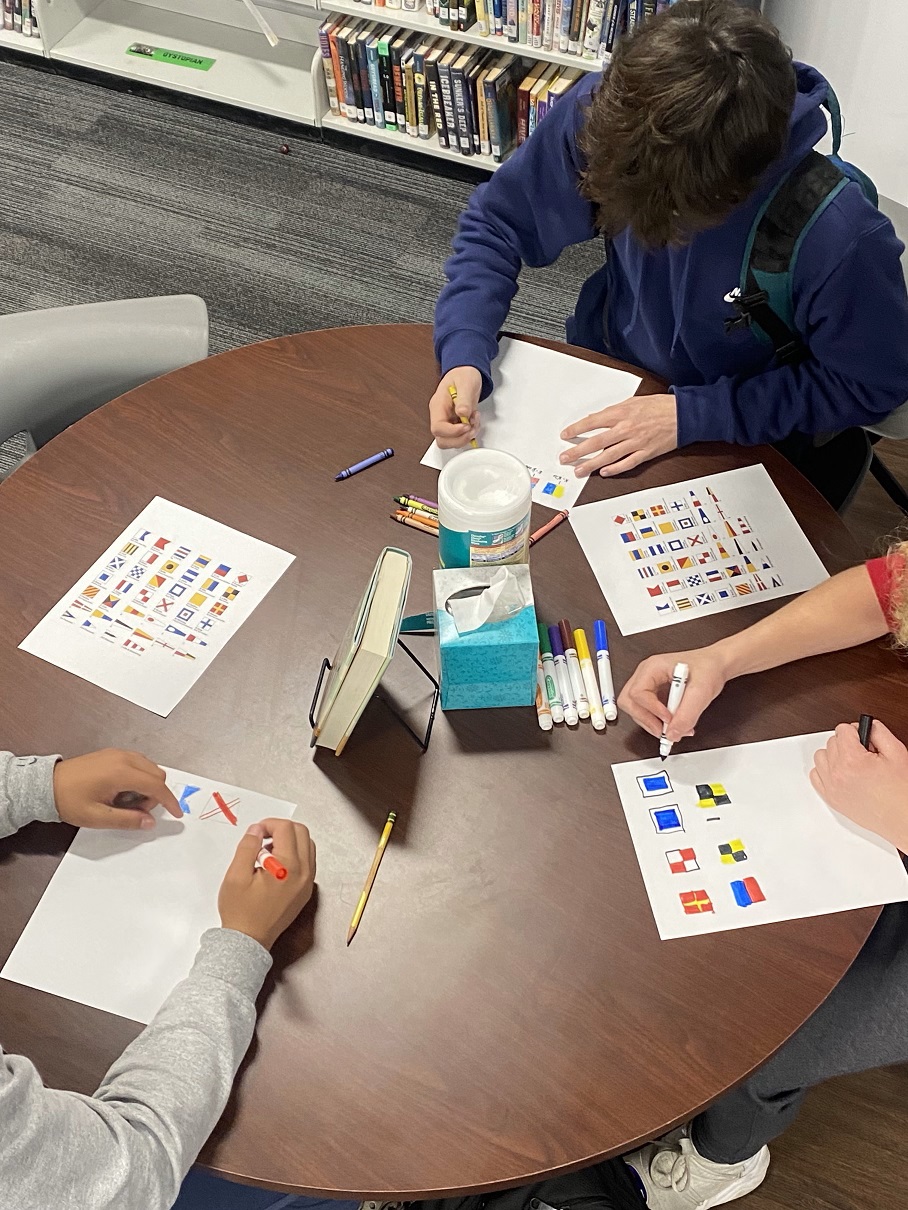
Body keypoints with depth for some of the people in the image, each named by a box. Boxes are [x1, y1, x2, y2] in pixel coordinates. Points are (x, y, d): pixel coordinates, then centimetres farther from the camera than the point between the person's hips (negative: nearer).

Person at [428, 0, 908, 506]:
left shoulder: (840, 236, -34)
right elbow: (497, 222, -9)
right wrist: (463, 357, -24)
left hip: (738, 440, -2)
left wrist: (690, 414, -25)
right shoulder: (596, 113, -23)